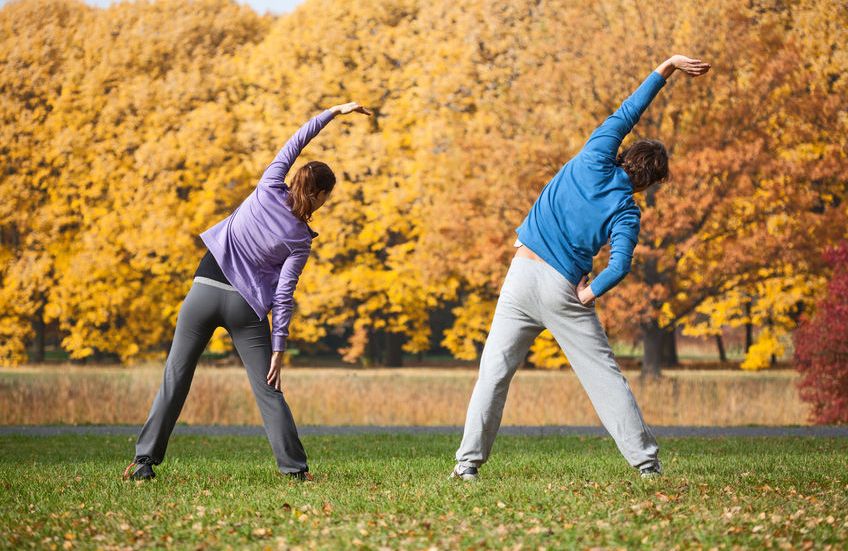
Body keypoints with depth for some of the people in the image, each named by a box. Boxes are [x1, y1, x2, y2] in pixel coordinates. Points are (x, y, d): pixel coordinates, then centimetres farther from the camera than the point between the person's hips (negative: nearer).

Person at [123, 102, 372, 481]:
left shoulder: (269, 190, -1)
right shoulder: (300, 240, -4)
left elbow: (293, 144, 8)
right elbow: (283, 297, -5)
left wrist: (333, 113, 11)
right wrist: (278, 348, 0)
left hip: (204, 291, 2)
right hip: (245, 306, -2)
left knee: (175, 378, 6)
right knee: (267, 388, 6)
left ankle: (145, 460, 3)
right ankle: (294, 467, 5)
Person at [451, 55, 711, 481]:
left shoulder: (594, 162, 3)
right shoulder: (626, 213, -2)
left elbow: (626, 113, 9)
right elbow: (619, 266, -17)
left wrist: (664, 70, 9)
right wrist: (589, 294, -3)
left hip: (523, 272, 2)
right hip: (563, 290, -2)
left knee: (495, 370, 3)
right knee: (604, 374, 6)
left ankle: (468, 463, -4)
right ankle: (645, 461, 6)